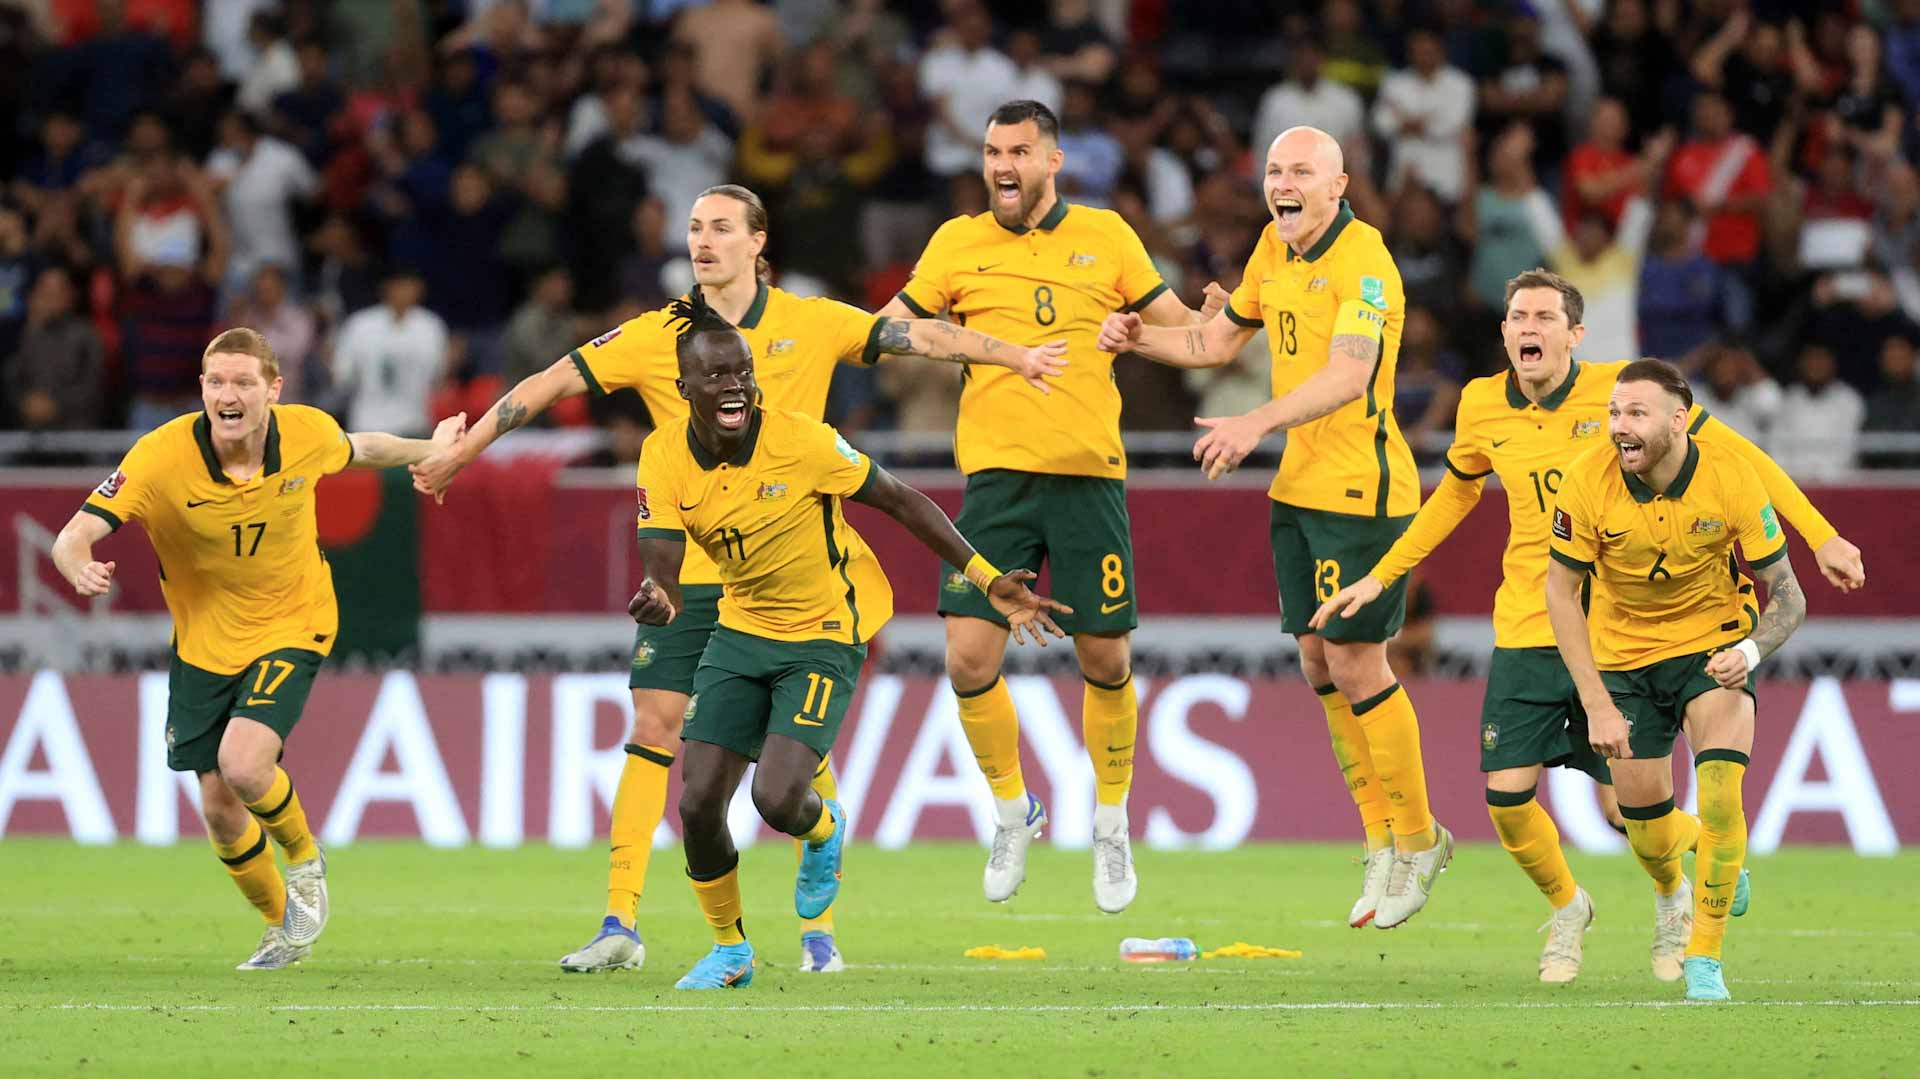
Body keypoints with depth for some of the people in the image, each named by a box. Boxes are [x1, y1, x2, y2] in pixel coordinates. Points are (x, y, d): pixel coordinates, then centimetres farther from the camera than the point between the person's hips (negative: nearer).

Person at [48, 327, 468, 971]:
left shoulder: (308, 434, -17)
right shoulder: (161, 457, -24)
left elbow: (357, 451, 9)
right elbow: (74, 536, -29)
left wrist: (429, 450, 24)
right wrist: (81, 570, -52)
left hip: (291, 628, -1)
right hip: (203, 645, 1)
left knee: (242, 764, -24)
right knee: (219, 809, 4)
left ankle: (304, 857, 9)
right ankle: (283, 926, 32)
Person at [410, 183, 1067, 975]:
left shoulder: (812, 325, 1)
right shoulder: (655, 338, 2)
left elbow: (916, 337, 0)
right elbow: (550, 385, 4)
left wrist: (1017, 357, -9)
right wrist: (458, 454, 3)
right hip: (686, 573, 1)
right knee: (652, 731, -5)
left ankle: (818, 929, 9)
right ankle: (620, 924, -2)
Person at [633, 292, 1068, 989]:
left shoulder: (801, 441, -21)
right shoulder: (665, 458, -10)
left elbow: (902, 502, -11)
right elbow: (661, 569, -14)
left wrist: (988, 579, -13)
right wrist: (659, 601, -41)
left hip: (824, 636, -4)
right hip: (742, 630, 4)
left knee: (777, 801, -20)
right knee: (697, 804, -5)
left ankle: (823, 831, 20)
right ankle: (730, 950, 21)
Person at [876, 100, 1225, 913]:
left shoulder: (1105, 236, 6)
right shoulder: (958, 243, 6)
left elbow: (1178, 326, 9)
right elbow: (886, 329, 9)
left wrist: (1220, 317, -12)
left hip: (1088, 473, 0)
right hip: (996, 477, 0)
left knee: (1106, 662, 3)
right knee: (969, 656, -9)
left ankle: (1111, 824, 24)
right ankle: (1012, 812, 14)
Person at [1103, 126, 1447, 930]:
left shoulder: (1363, 263, -18)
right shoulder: (1275, 247, 8)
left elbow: (1348, 377, -31)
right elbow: (1221, 339, 22)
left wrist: (1256, 425, -42)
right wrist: (1140, 339, 5)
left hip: (1361, 487, -8)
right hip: (1298, 486, 8)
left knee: (1355, 661, -6)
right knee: (1318, 660, 10)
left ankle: (1416, 840, 9)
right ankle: (1384, 836, 20)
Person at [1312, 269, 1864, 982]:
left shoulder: (1619, 392, -10)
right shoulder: (1482, 408, 1)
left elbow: (1732, 453, -3)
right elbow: (1457, 493, 22)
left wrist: (1818, 536, -6)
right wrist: (1380, 577, 21)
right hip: (1525, 632, 3)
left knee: (1624, 808, -6)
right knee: (1506, 796, -7)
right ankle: (1566, 909, 24)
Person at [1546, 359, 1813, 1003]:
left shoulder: (1730, 479, -22)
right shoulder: (1588, 482, -21)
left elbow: (1788, 597, -14)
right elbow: (1560, 591, -9)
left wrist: (1750, 652, -36)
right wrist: (1596, 703, -15)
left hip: (1713, 648, -1)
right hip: (1624, 655, 2)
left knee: (1719, 798, -21)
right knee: (1643, 820, 2)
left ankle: (1705, 957, -4)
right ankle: (1671, 894, 41)